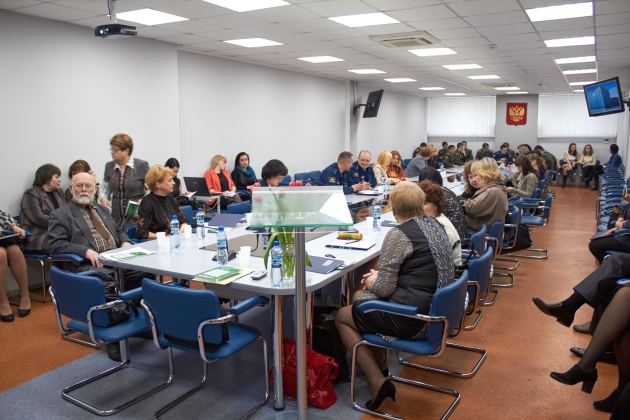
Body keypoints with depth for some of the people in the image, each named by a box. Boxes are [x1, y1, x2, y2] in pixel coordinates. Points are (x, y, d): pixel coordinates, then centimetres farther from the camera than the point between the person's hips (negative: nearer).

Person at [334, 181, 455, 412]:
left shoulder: (398, 235, -19)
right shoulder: (434, 224, 7)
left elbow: (384, 289, -19)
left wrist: (372, 282, 4)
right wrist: (378, 276, 10)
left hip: (412, 319, -9)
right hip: (435, 308, 9)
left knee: (341, 317, 11)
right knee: (358, 297, 25)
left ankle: (378, 381, 4)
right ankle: (381, 368, 30)